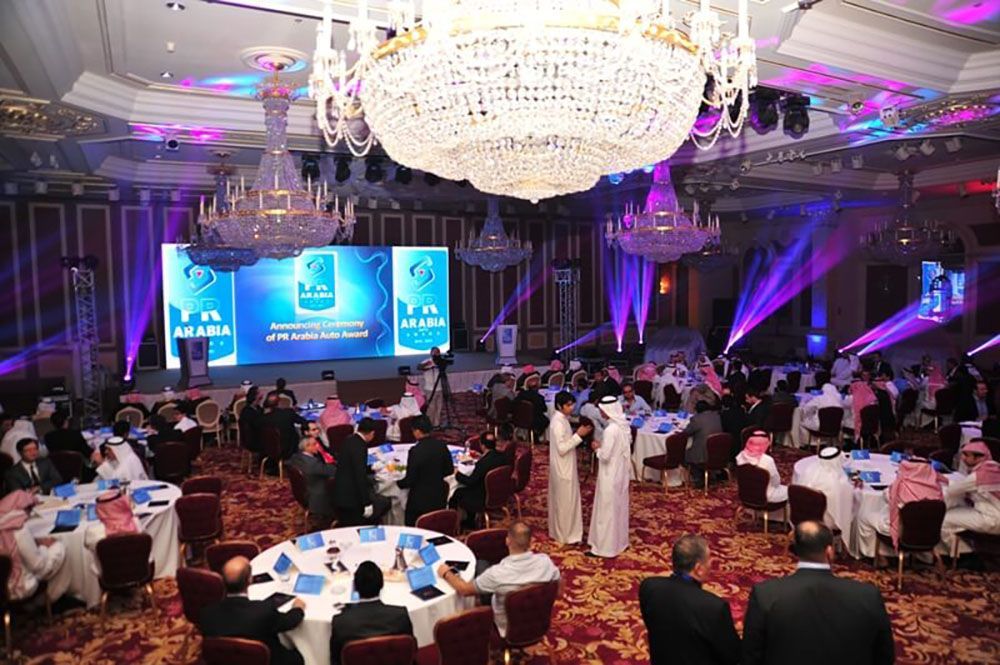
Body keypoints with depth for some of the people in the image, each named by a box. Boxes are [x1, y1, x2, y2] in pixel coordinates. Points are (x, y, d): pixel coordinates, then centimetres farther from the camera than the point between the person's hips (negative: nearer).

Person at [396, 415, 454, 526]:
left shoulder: (415, 451, -22)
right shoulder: (441, 445, -5)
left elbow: (410, 480, -15)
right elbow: (449, 470, 5)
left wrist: (397, 483, 4)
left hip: (420, 499, -6)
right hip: (439, 496, 6)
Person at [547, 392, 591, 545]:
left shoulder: (561, 419, 6)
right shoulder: (558, 423, -25)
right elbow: (562, 449, -26)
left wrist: (578, 433, 5)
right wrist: (579, 435, -26)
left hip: (565, 466, 10)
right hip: (563, 468, -10)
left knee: (561, 500, 19)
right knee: (566, 501, 3)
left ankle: (558, 531, 32)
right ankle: (565, 535, 15)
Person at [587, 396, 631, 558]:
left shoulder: (610, 430, -27)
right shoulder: (624, 425, 0)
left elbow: (605, 456, -24)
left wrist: (597, 448, -5)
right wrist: (603, 444, 10)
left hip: (610, 476, -9)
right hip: (621, 473, 9)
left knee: (607, 511, 3)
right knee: (618, 508, 21)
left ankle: (605, 547, 13)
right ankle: (620, 541, 34)